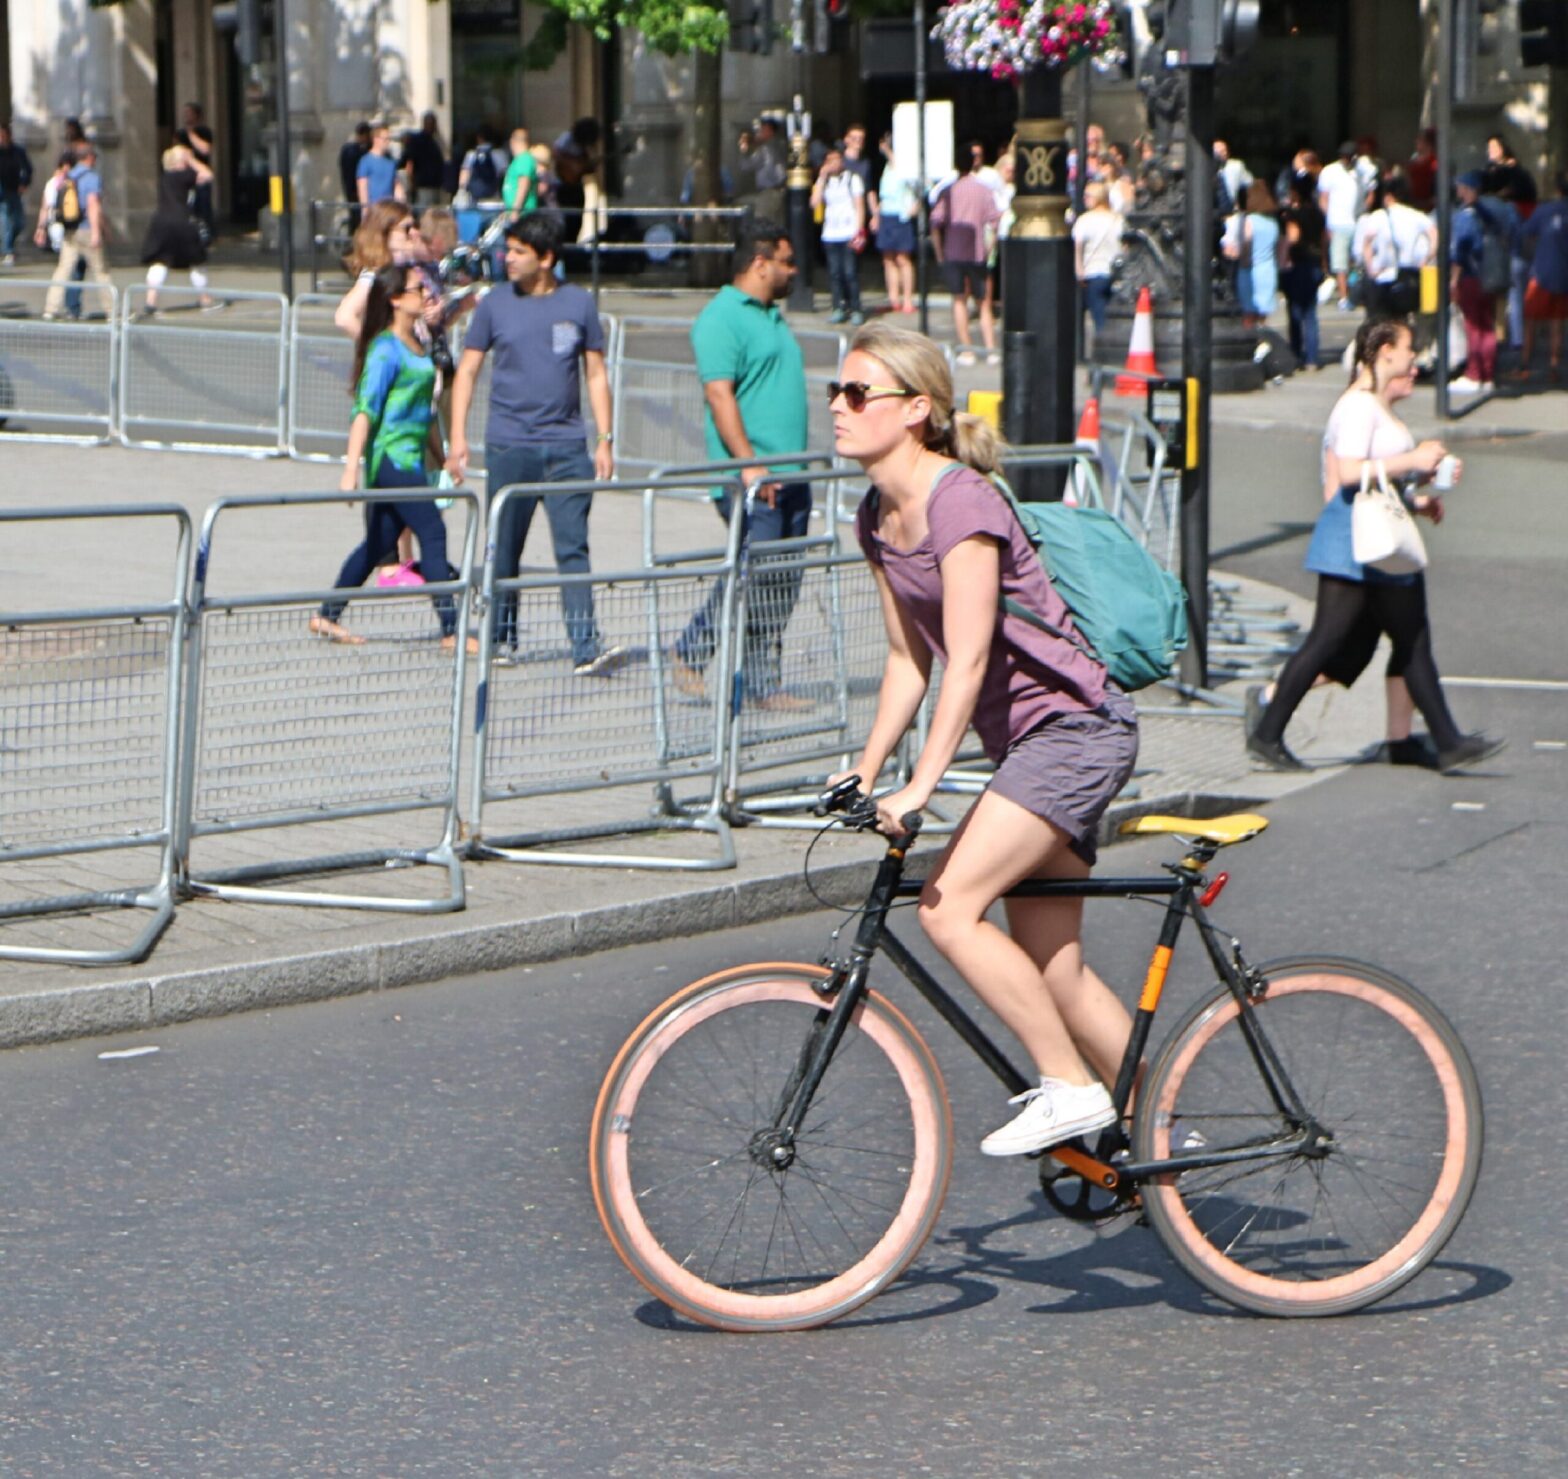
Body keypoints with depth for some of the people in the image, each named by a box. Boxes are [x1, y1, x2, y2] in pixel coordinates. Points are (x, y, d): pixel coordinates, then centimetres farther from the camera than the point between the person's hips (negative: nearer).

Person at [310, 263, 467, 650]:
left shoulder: (417, 346, 15)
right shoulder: (386, 349, -12)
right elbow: (365, 410, -17)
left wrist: (441, 459, 26)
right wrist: (351, 468, -23)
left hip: (411, 459, 9)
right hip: (392, 455, -9)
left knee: (380, 542, 11)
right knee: (432, 532, -11)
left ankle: (327, 616, 20)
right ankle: (450, 629, -10)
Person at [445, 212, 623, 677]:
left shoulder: (578, 304, 5)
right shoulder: (494, 305, 4)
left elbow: (596, 374, 10)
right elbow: (467, 370, 8)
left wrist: (605, 441, 4)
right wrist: (457, 437, 0)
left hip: (566, 446, 0)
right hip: (508, 446, 1)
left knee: (573, 548, -9)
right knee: (504, 550, 6)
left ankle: (585, 649, -14)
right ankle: (501, 639, 21)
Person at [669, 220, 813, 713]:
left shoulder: (771, 317, 20)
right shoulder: (722, 318, -9)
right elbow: (720, 394, -17)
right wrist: (748, 464, -24)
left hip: (789, 476, 9)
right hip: (752, 482, -9)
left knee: (782, 583, 6)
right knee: (755, 576, -10)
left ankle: (765, 685, 10)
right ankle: (689, 654, 4)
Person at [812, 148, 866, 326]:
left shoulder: (852, 179, 6)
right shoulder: (824, 182, 15)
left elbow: (859, 206, 3)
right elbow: (815, 203, 0)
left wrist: (858, 232, -6)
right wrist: (822, 177, -1)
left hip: (849, 235, -3)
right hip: (830, 235, 3)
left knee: (850, 273, -8)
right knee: (835, 273, -1)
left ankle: (855, 309, -4)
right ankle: (839, 308, 4)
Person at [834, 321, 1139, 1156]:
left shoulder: (960, 500, -19)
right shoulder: (879, 519, 7)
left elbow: (968, 660, -24)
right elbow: (909, 657, 13)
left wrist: (922, 784, -28)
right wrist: (865, 772, 6)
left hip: (1076, 727, -9)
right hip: (1026, 741, 9)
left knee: (949, 907, -19)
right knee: (1053, 971, 9)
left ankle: (1071, 1087, -9)